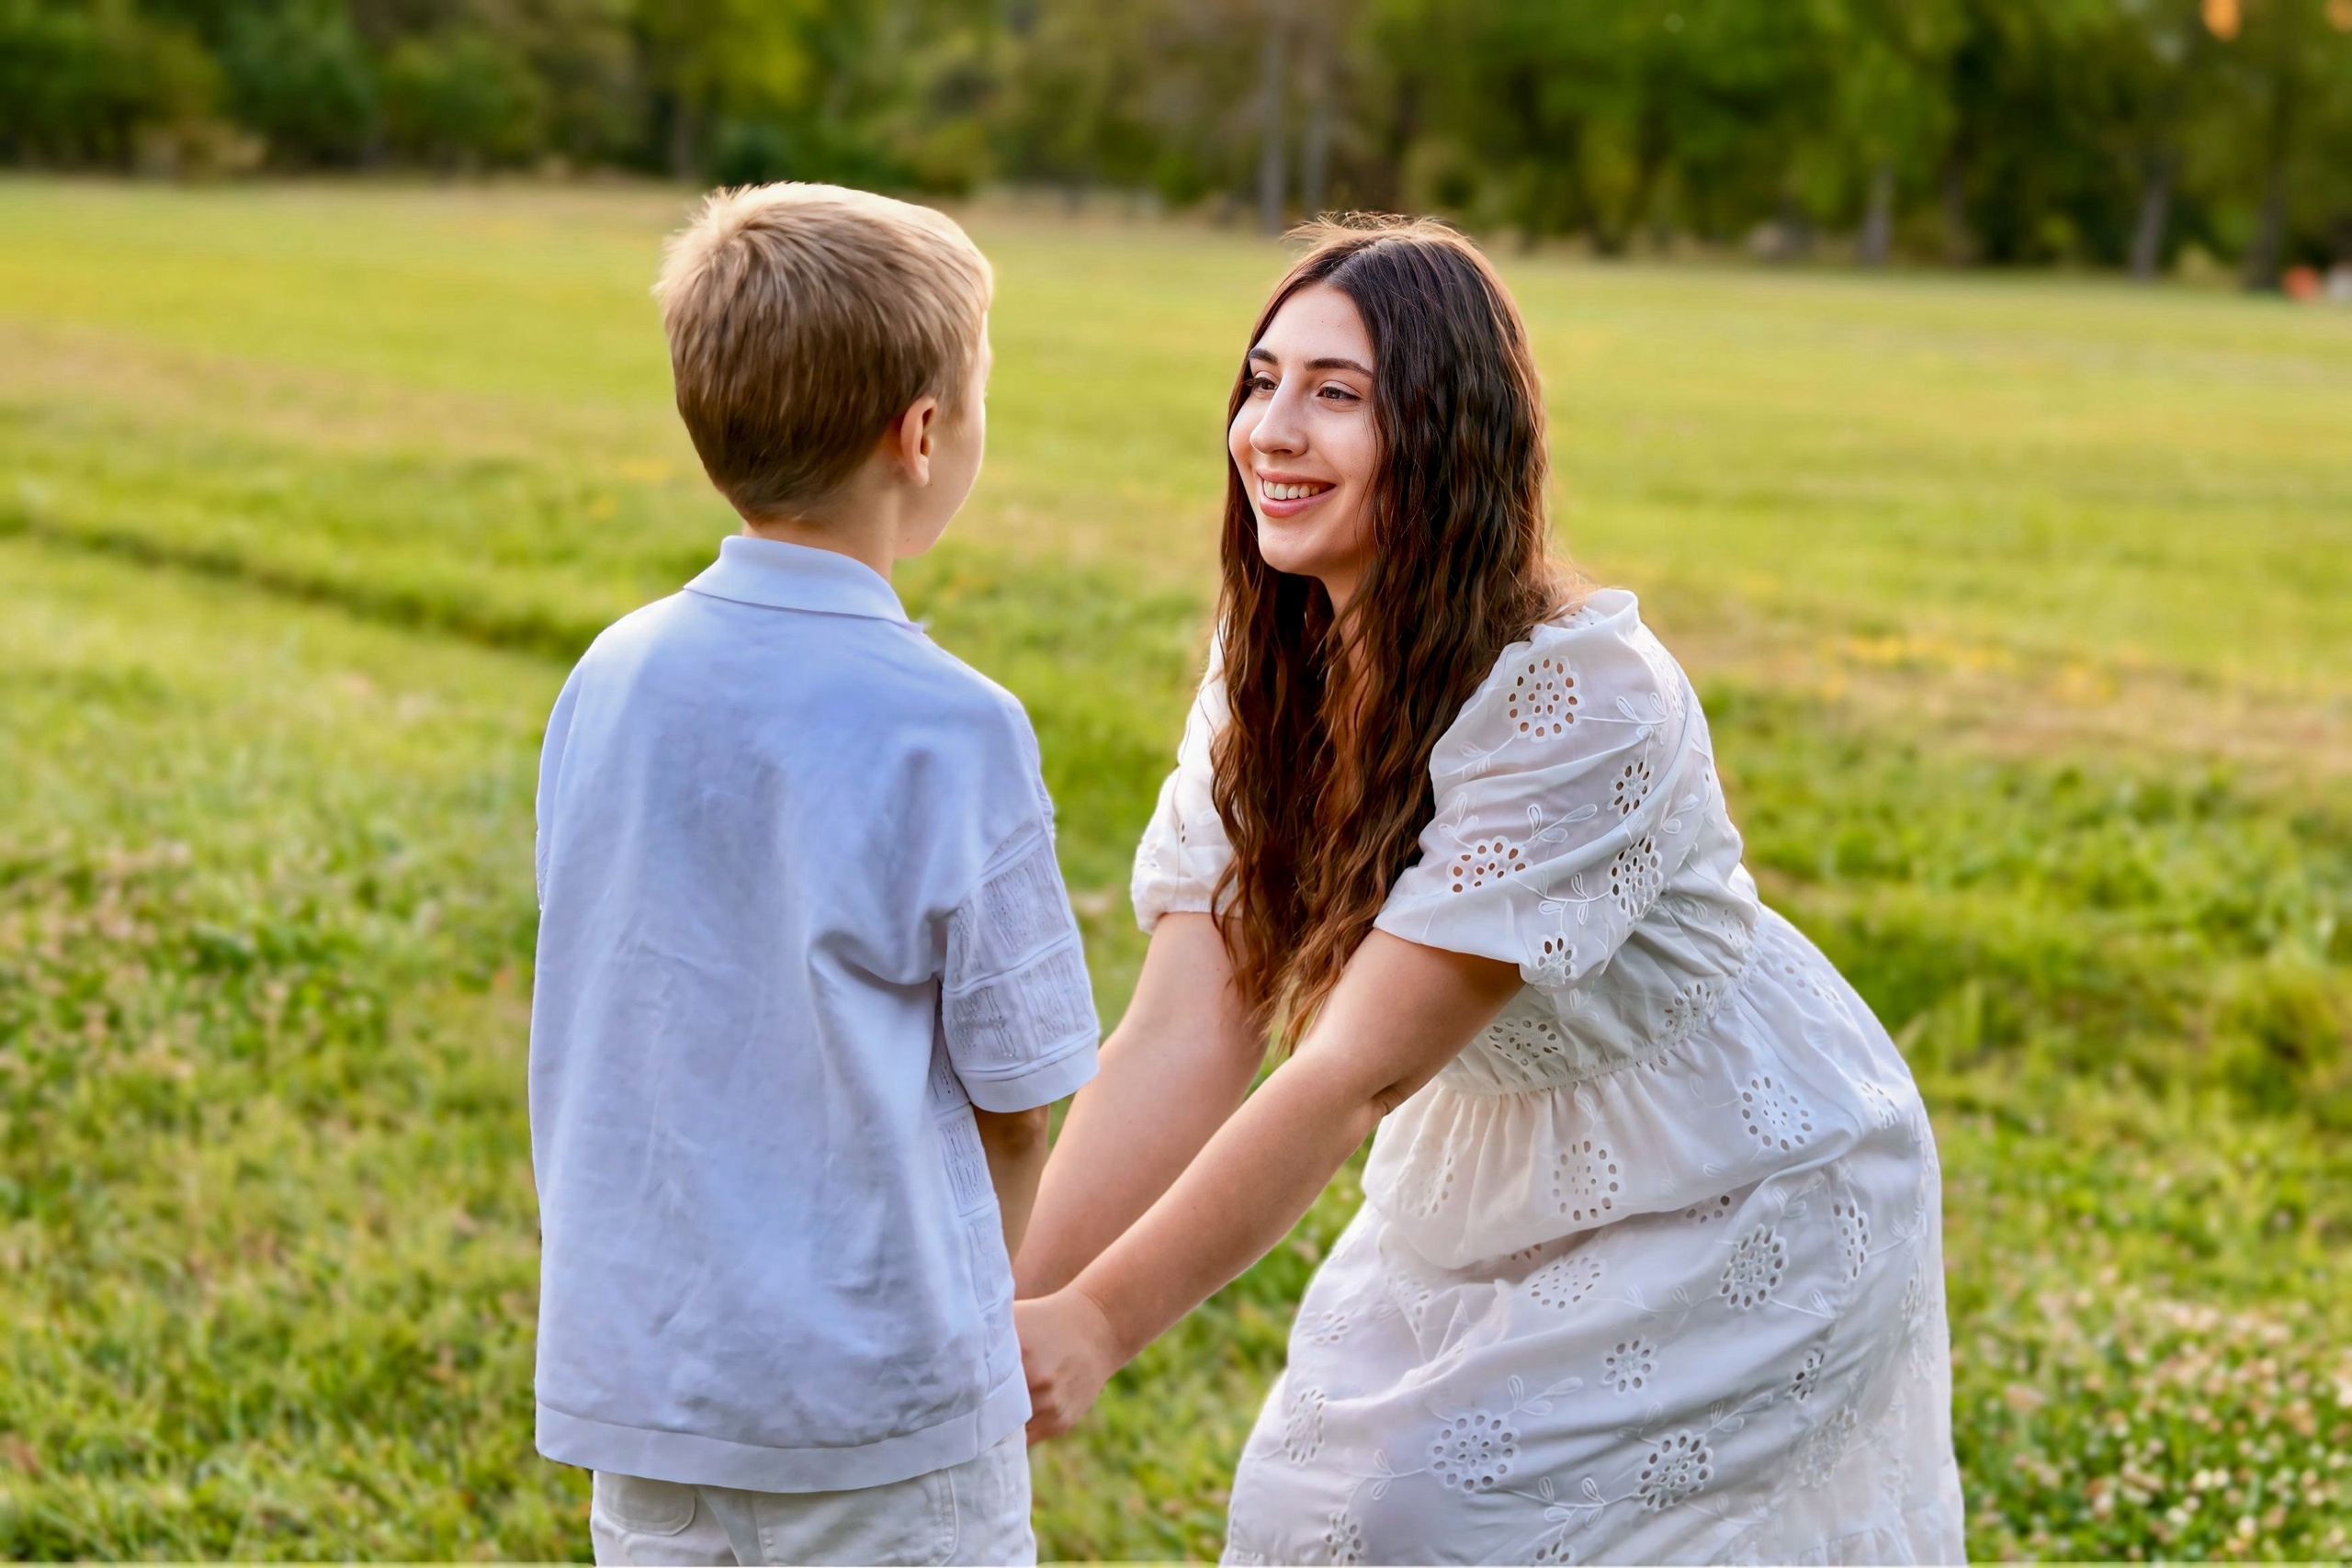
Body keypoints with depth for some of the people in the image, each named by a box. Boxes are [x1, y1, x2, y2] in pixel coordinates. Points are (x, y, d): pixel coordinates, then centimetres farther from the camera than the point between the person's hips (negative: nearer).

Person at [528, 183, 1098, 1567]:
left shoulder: (609, 681, -1)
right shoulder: (953, 734, -16)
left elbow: (600, 1036, 7)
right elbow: (1012, 1105, -8)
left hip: (635, 1383, 5)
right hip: (880, 1406, -5)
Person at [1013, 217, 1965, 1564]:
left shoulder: (1582, 695, -30)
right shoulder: (1266, 676, -9)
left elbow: (1362, 1068, -33)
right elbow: (1185, 1035, -15)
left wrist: (1097, 1326, -35)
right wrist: (1002, 1306, -25)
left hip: (1737, 1208, -6)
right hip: (1484, 1193, 6)